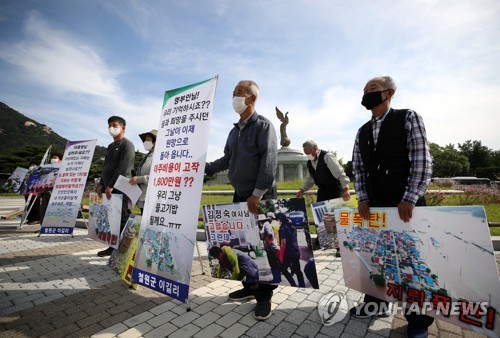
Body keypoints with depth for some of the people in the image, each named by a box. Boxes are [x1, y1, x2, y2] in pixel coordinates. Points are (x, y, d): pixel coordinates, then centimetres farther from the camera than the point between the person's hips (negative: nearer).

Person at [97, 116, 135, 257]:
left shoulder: (127, 145, -6)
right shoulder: (110, 146, 21)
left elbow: (123, 168, -16)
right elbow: (105, 166, 22)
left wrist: (111, 186, -17)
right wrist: (101, 184, 12)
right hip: (109, 188, 9)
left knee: (122, 220, -7)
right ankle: (113, 247, 22)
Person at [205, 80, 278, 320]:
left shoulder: (263, 125, -6)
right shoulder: (234, 131, 17)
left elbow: (269, 160, -17)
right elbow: (227, 160, 22)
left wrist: (258, 193, -22)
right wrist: (204, 168, 14)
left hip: (261, 196, -7)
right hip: (240, 195, 7)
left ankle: (264, 296, 19)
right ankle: (250, 286, 32)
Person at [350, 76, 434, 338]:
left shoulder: (408, 118, -1)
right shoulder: (362, 131, 12)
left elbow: (422, 160, -9)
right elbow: (358, 168, 10)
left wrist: (409, 199, -16)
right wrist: (362, 199, -1)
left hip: (406, 203, -4)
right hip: (374, 205, 5)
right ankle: (377, 303, 31)